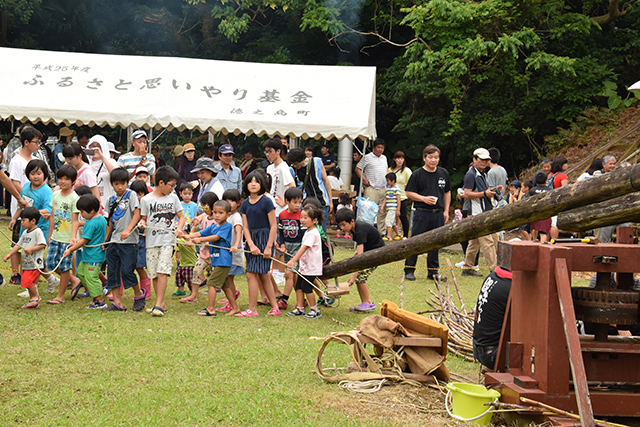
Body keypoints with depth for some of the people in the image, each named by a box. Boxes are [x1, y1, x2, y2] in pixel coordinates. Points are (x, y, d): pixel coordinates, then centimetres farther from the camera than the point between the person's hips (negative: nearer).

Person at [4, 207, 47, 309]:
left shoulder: (37, 232, -11)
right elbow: (18, 245, 19)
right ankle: (32, 301, 19)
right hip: (26, 264, 9)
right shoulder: (25, 232, 15)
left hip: (35, 264, -9)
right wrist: (9, 254, 11)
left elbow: (43, 245, -18)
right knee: (27, 282, 11)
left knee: (27, 281, -17)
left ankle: (35, 297, 0)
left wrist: (31, 249, -26)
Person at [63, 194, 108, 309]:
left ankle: (100, 302, 3)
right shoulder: (102, 219, 7)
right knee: (80, 272, 19)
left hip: (93, 256, -11)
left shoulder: (91, 224, -22)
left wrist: (71, 250, -12)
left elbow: (84, 240, -21)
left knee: (91, 278, -4)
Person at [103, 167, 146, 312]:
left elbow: (137, 214, -13)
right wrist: (106, 239, 16)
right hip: (114, 241, 6)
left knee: (127, 270, -10)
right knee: (112, 272, 4)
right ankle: (117, 302, 9)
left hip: (129, 241, -6)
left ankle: (139, 294, 13)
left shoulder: (131, 195, -3)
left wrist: (128, 230, -25)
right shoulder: (111, 200, 13)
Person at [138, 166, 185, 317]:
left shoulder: (173, 197, 7)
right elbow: (144, 218, 12)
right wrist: (142, 223, -11)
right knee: (154, 274, 3)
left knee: (162, 271, -14)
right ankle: (162, 304, 14)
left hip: (167, 240, -1)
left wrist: (179, 229, -7)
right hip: (152, 241, 1)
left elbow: (181, 217, 12)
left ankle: (158, 304, -13)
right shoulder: (146, 199, 3)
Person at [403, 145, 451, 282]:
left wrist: (446, 211, 11)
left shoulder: (443, 173, 10)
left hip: (438, 214, 4)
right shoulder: (417, 174, -2)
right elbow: (409, 193, -2)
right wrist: (424, 199, -16)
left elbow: (447, 193, 18)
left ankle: (433, 271, 17)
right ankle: (409, 270, 7)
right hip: (422, 213, -4)